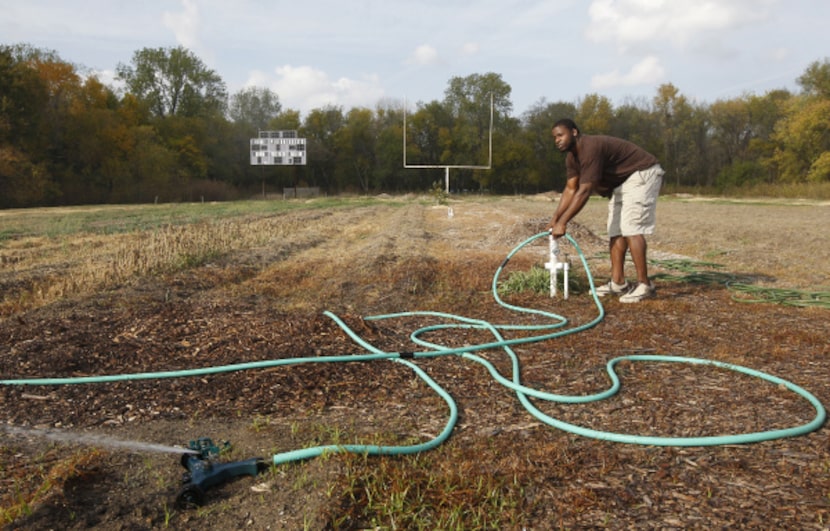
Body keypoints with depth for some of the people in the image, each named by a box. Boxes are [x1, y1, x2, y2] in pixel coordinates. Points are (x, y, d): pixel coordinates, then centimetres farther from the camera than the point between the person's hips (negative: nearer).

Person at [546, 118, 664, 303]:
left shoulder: (591, 148, -28)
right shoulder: (572, 157, 3)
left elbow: (584, 191, -32)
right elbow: (570, 189, 5)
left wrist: (563, 222, -30)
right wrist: (555, 218, -3)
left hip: (641, 174, -10)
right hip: (620, 182, 10)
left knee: (630, 228, -18)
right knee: (615, 230, 5)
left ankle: (644, 285, -15)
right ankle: (618, 282, 7)